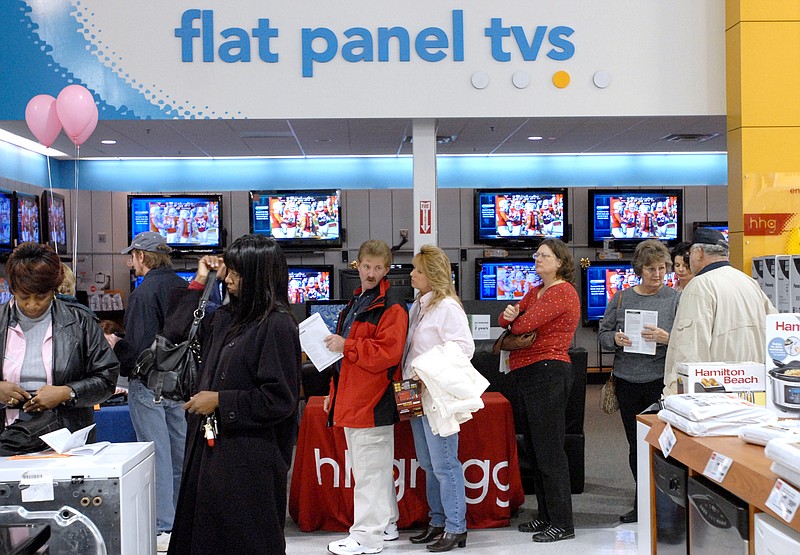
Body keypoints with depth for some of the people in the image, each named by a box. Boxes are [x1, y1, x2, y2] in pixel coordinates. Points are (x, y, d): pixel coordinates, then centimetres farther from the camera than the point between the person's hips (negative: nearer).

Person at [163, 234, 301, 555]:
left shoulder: (277, 324, -15)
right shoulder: (227, 317, 8)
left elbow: (279, 399, -18)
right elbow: (178, 333, 21)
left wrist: (219, 401, -12)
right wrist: (198, 283, 13)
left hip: (251, 460, -8)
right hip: (213, 448, 8)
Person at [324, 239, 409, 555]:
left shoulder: (391, 306, -11)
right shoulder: (357, 302, 19)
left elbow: (388, 353, -22)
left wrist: (346, 346, -19)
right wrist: (335, 393, 25)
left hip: (372, 402, -10)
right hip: (352, 399, 10)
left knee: (370, 470, -3)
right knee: (376, 468, 17)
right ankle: (385, 525, 29)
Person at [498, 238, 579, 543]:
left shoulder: (562, 293, -12)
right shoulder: (535, 291, 18)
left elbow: (523, 325, -19)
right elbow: (507, 321, 12)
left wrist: (517, 321, 4)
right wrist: (509, 314, -11)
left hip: (547, 372, -10)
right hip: (530, 375, 10)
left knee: (549, 450, -7)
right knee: (536, 447, 14)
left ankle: (563, 523, 0)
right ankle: (546, 516, 24)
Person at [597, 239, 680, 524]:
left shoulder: (675, 298, -1)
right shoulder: (622, 298, 8)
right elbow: (603, 333, 12)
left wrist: (665, 338, -22)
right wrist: (615, 338, -9)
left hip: (661, 380, -3)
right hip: (628, 380, 4)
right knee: (635, 444, 12)